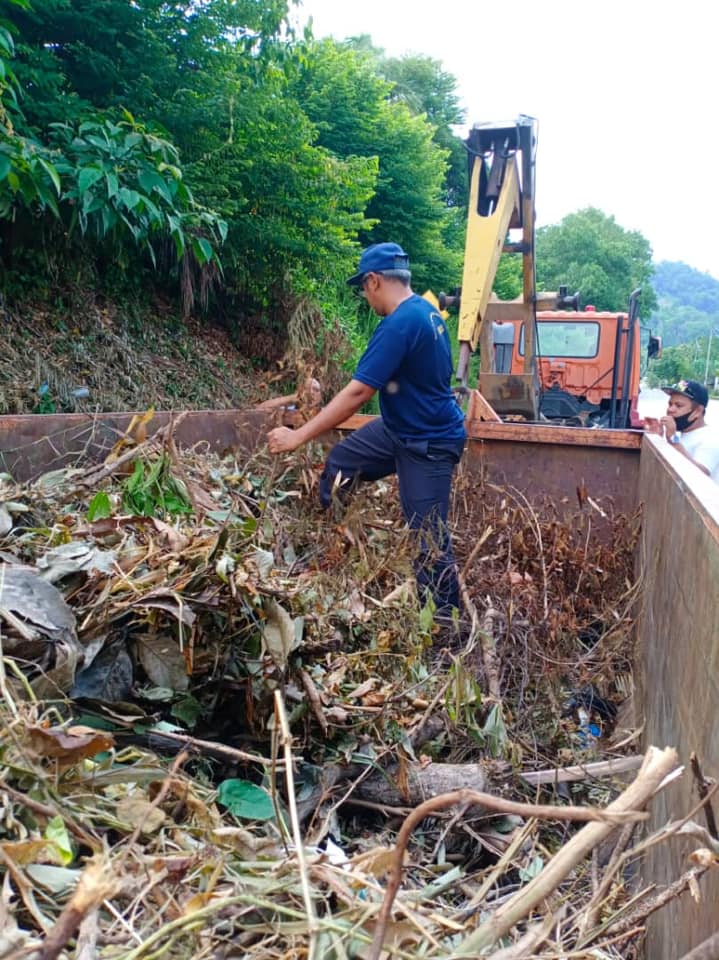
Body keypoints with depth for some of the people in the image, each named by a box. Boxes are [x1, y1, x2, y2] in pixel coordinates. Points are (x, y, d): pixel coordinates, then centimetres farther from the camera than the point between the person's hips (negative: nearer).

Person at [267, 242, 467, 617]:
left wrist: (298, 437, -24)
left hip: (431, 443, -10)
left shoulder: (399, 324, -27)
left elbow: (357, 393, -29)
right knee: (339, 463, 16)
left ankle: (445, 615, 12)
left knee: (428, 534, -2)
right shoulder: (425, 310, 3)